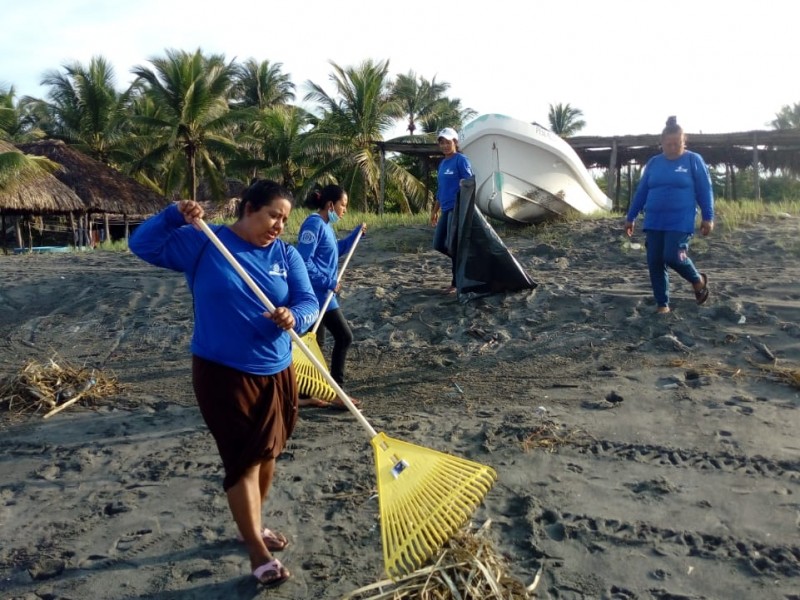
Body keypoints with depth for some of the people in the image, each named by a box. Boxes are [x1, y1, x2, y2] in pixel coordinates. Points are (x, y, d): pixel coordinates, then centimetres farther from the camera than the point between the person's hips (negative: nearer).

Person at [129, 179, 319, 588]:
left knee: (267, 454, 18)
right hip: (222, 372, -4)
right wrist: (175, 216, -22)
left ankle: (252, 525, 41)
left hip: (276, 371, 5)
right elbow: (142, 245, -7)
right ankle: (257, 550, 14)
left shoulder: (286, 255, 1)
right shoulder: (202, 244, -7)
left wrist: (294, 318, -29)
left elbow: (308, 303, -6)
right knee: (243, 459, -1)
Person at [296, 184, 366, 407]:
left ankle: (305, 393, 20)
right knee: (344, 337, -2)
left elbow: (336, 251, 29)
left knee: (315, 343, 13)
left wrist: (356, 233, 20)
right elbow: (303, 262, -24)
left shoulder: (325, 225, 13)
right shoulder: (314, 224, -17)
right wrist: (329, 281, -20)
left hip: (321, 294, 10)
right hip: (318, 294, -10)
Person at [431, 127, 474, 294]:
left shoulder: (461, 160, -7)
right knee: (439, 245, 8)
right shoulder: (442, 163, 17)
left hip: (457, 208, -8)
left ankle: (456, 283, 3)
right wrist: (434, 210, 22)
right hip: (445, 209, 8)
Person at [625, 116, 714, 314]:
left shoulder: (694, 160, 1)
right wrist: (630, 217, 14)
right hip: (654, 222, 4)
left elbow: (705, 190, 0)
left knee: (673, 256, -18)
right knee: (654, 262, 0)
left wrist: (708, 217, -5)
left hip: (681, 222, -4)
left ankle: (698, 280, 13)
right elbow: (641, 191, 14)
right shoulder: (653, 163, 11)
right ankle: (662, 304, 11)